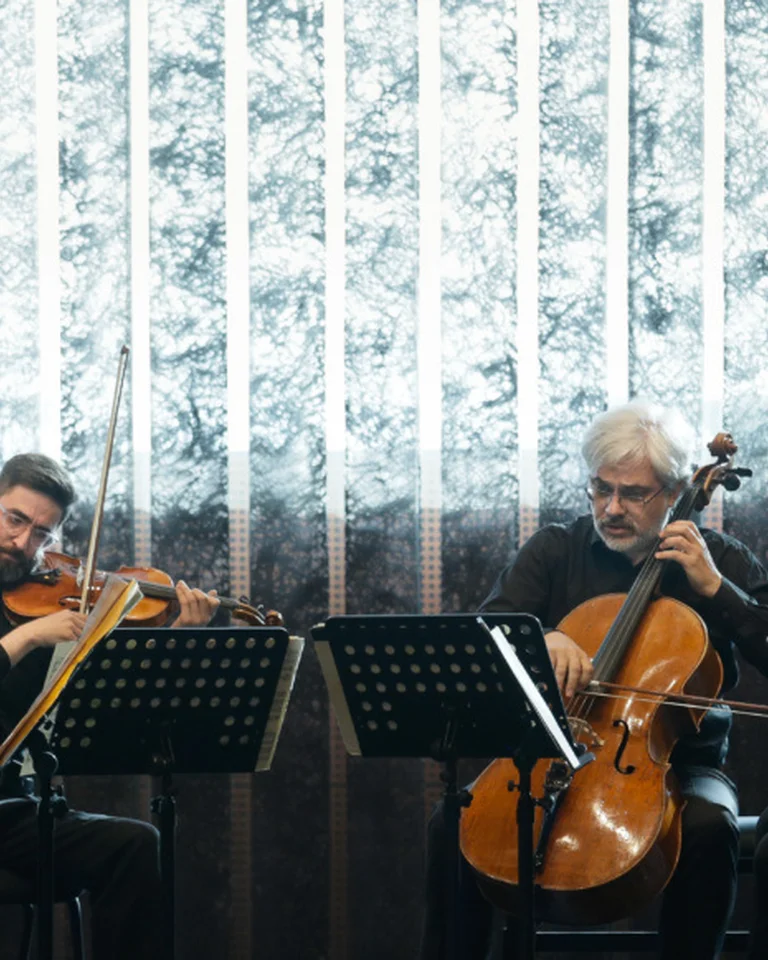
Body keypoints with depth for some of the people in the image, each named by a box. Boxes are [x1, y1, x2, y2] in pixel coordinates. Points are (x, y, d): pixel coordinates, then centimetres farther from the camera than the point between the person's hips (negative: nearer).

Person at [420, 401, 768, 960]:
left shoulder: (721, 562, 5)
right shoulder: (555, 551, 7)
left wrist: (714, 588, -14)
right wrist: (542, 637, -26)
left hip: (675, 763, -1)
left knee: (709, 825, -36)